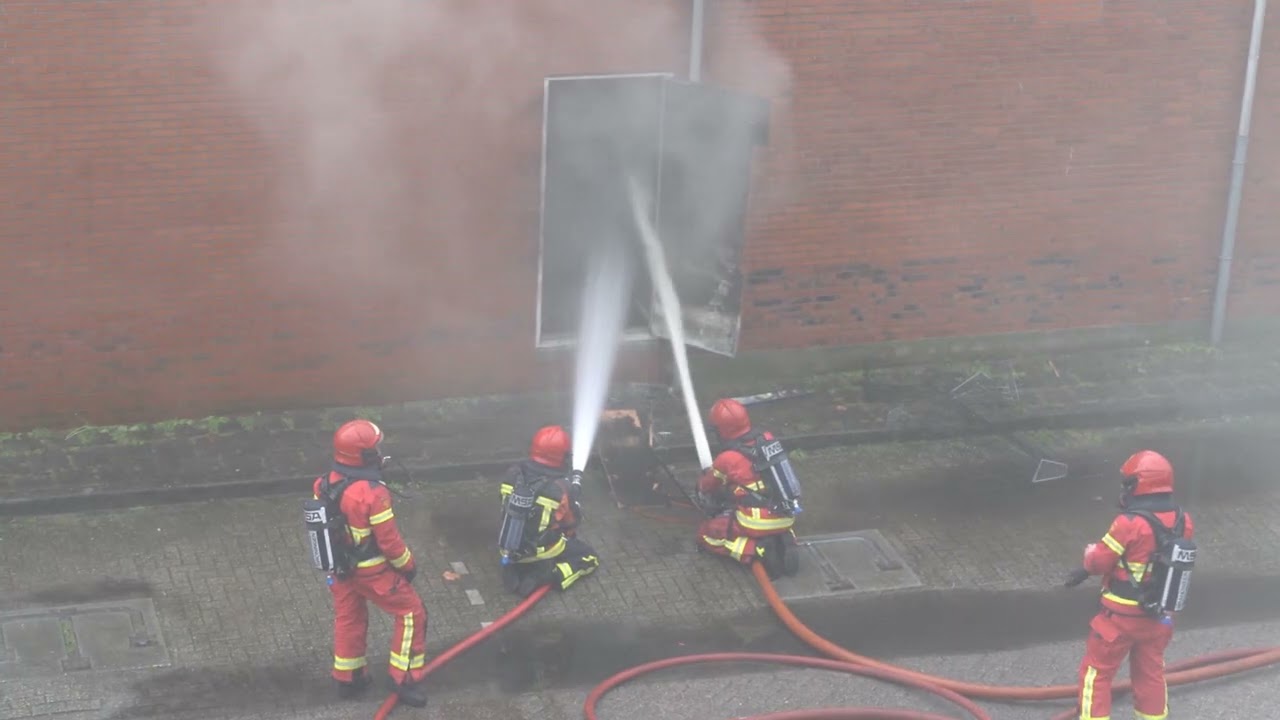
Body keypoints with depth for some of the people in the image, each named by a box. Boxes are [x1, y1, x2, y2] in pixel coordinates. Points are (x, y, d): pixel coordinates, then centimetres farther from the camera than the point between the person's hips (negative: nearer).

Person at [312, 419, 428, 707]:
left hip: (340, 567, 7)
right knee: (411, 613, 8)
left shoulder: (324, 485, -8)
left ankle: (347, 679, 36)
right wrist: (408, 565, -5)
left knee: (348, 618, 23)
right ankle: (405, 680, 11)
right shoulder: (372, 493, -30)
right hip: (372, 570, -7)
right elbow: (389, 540, -22)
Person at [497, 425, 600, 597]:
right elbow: (572, 522, -7)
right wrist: (573, 493, 9)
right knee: (589, 557, 16)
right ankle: (546, 577, -8)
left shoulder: (513, 474, -13)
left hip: (507, 549, 5)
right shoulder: (560, 488, -24)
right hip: (539, 553, -5)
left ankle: (515, 568, 8)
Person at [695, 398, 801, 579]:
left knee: (706, 534, 11)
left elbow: (705, 488, 10)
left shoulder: (727, 459, -10)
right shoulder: (768, 440, 4)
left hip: (758, 523, -6)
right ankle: (784, 541, 7)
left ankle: (757, 550, -9)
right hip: (786, 518, 6)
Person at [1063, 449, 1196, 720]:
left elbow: (1098, 562, -17)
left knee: (1096, 672, 10)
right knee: (1150, 672, 22)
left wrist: (1090, 552, 11)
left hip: (1121, 617, -6)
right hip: (1159, 616, 6)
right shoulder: (1182, 522, -5)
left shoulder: (1129, 523, -26)